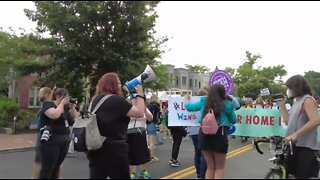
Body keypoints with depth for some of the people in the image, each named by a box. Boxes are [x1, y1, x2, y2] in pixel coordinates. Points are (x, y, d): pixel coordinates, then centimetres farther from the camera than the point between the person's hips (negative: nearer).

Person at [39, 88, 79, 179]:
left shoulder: (65, 107, 16)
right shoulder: (48, 104, -4)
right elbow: (54, 115, -25)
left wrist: (72, 107, 4)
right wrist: (62, 103, -13)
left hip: (64, 142, 7)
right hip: (51, 142, -7)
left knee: (55, 168, 12)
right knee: (46, 170, -4)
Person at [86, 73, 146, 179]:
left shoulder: (96, 100, 8)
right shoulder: (116, 100, -17)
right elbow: (140, 113, -19)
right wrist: (140, 94, -5)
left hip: (96, 149, 8)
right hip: (114, 150, -7)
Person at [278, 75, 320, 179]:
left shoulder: (307, 100, -12)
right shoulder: (296, 102, 16)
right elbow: (288, 121, 13)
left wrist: (295, 134, -32)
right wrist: (282, 105, 10)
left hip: (305, 147, -9)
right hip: (295, 145, 9)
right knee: (295, 175, 17)